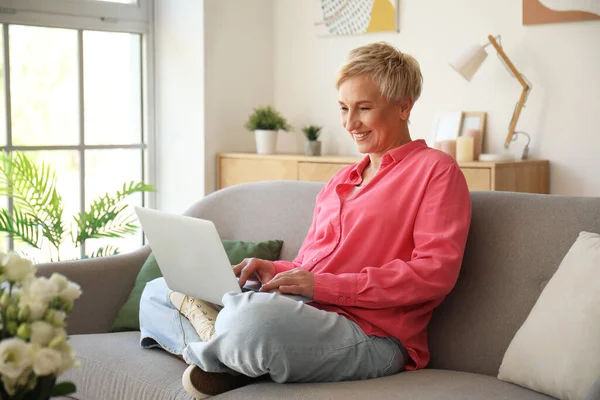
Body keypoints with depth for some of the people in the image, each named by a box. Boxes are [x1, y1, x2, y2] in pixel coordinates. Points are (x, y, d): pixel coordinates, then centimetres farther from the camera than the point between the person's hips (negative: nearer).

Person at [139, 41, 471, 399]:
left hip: (371, 334, -9)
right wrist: (275, 270, 1)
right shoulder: (338, 183, 25)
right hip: (302, 315, 9)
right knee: (156, 293, 13)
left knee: (254, 317, -41)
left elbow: (435, 271, -12)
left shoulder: (436, 170, 1)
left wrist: (325, 285, -16)